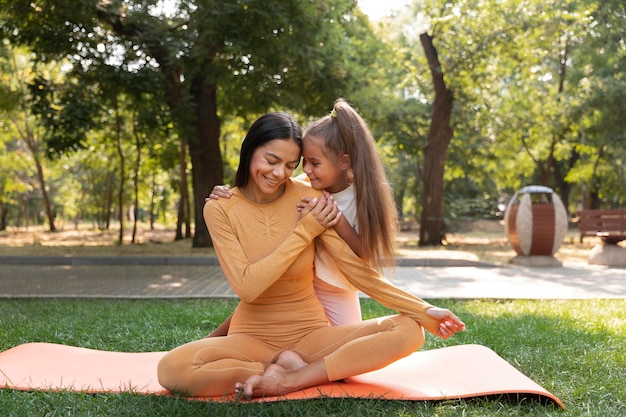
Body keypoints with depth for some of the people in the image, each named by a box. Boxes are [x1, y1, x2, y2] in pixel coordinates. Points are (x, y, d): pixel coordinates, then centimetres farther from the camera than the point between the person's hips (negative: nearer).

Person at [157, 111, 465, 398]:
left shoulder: (310, 199, -6)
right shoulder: (220, 208, -7)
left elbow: (356, 269, -7)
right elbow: (247, 288, -17)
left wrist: (423, 310, -14)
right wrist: (304, 231, -18)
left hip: (311, 333, 2)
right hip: (252, 336, -1)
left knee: (408, 331, -21)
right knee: (172, 368, -31)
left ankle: (288, 380, -22)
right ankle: (288, 368, -15)